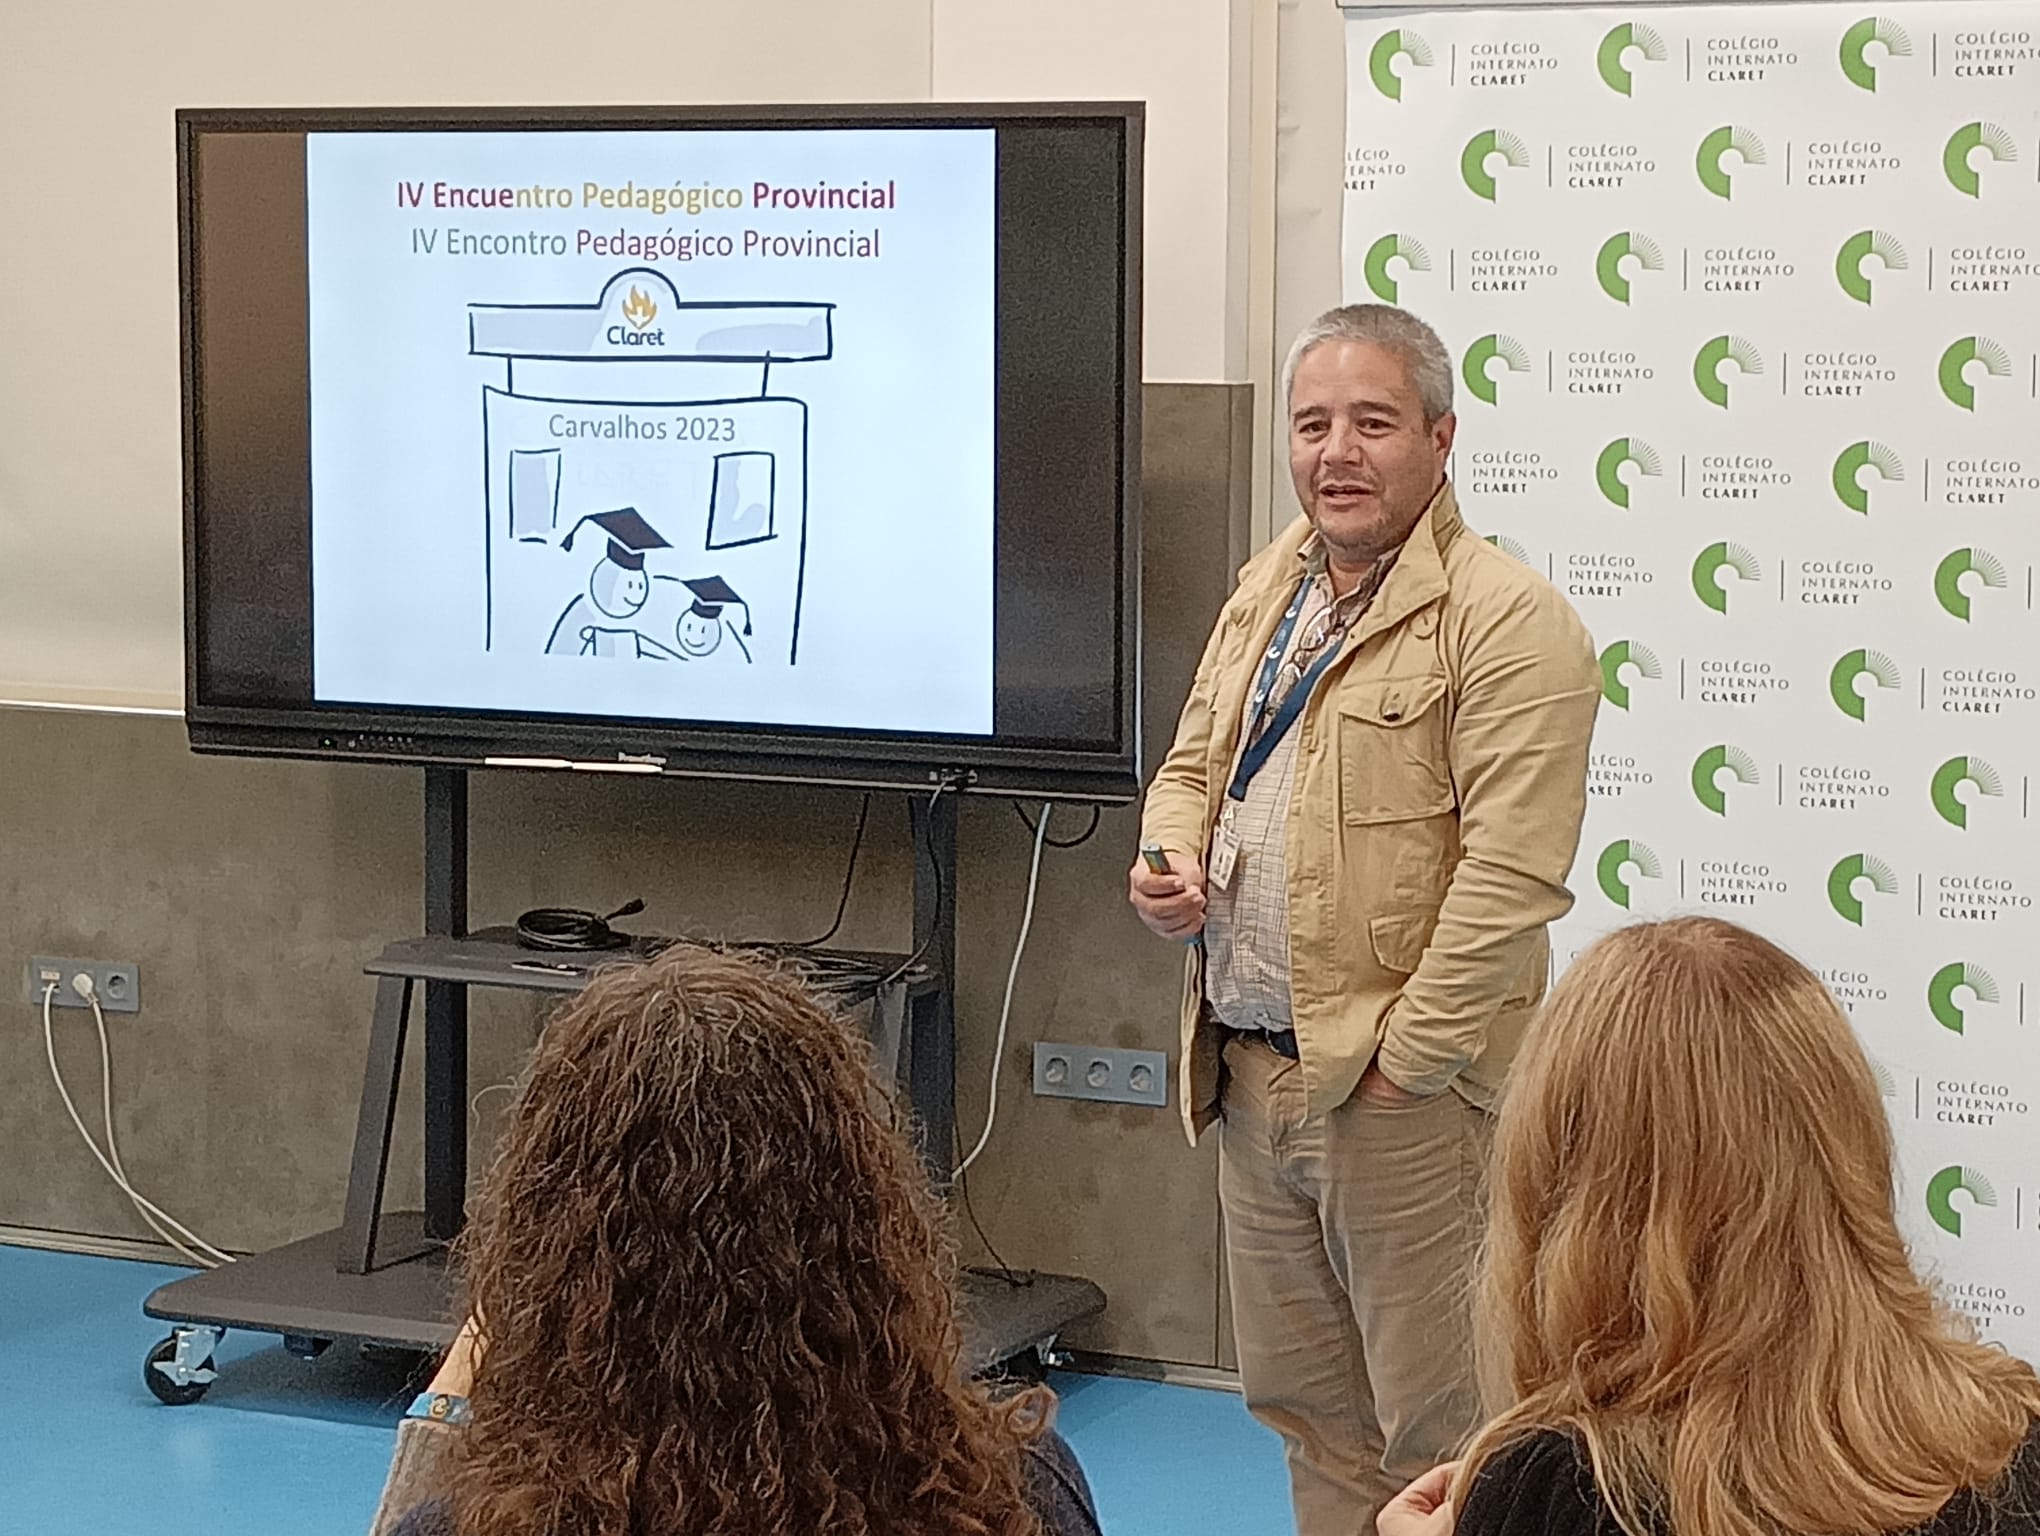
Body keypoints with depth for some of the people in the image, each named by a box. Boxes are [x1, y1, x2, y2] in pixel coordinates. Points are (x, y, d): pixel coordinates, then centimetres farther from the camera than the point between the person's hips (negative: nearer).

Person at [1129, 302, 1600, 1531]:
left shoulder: (1507, 620, -13)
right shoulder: (1268, 587, 13)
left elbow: (1512, 872, -19)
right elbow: (1196, 762, 25)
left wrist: (1404, 1060, -19)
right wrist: (1170, 858, 3)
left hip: (1403, 1092, -8)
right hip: (1251, 1071, 8)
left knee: (1435, 1431, 0)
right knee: (1305, 1407, 18)